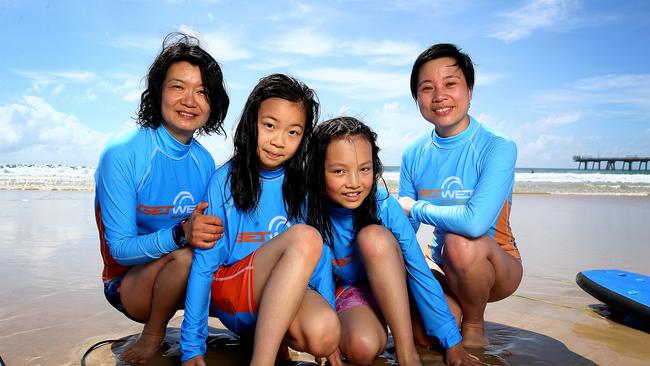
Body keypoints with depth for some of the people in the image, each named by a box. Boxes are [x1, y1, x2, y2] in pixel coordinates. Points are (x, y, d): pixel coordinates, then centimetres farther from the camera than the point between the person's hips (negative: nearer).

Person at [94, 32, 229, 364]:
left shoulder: (204, 161, -2)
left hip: (187, 282, 4)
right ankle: (152, 337, -6)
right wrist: (180, 235, -36)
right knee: (183, 254, -35)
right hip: (129, 283, -4)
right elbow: (119, 248, -20)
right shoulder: (121, 154, -18)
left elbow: (210, 233, 4)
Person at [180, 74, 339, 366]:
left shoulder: (304, 185, 2)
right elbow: (204, 263, -5)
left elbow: (319, 255, 2)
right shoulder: (226, 180, -4)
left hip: (286, 294, 3)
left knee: (323, 335, -32)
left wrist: (331, 337, -3)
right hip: (228, 289, -2)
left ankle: (265, 330, 0)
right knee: (304, 236, -30)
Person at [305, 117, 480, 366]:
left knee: (373, 236, -32)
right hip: (344, 295, -2)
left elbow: (419, 270, -16)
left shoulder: (384, 206, -20)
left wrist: (452, 343, -14)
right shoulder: (307, 209, -21)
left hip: (386, 289, 2)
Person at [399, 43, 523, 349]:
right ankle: (457, 307, 16)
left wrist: (416, 207, -18)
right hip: (442, 267, 4)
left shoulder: (498, 148, -18)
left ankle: (474, 326, -6)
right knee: (425, 337, -22)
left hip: (497, 267, -3)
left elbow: (475, 221, -34)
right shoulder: (414, 155, -3)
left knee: (461, 241, -35)